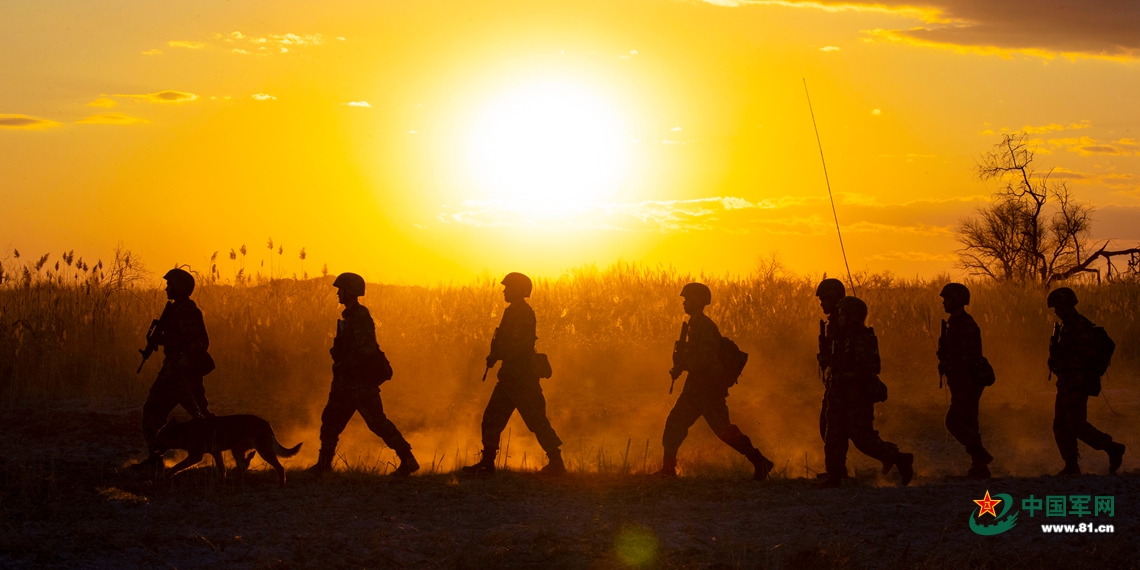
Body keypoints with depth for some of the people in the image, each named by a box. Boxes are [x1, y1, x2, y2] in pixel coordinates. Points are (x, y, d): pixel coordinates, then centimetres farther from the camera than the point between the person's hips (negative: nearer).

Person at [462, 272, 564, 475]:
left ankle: (556, 462, 0)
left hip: (523, 378, -10)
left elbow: (523, 345, -23)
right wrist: (496, 354, 6)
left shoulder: (524, 314, -13)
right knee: (492, 418, 8)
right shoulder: (513, 312, 17)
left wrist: (498, 354, -20)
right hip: (509, 376, 10)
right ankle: (487, 462, 12)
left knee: (537, 421, -6)